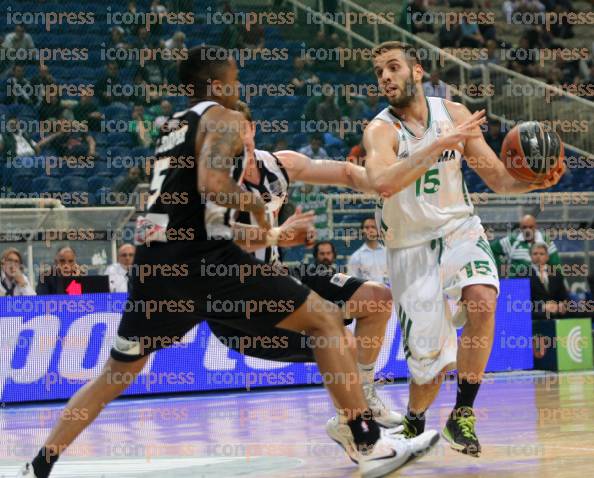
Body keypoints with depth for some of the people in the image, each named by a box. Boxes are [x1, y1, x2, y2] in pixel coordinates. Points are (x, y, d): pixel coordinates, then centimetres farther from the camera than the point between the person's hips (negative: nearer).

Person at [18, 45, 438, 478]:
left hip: (153, 263, 7)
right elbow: (211, 184, -18)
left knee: (115, 376, 22)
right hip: (202, 258, -7)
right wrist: (255, 203, -1)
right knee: (327, 320, 1)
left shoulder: (172, 126, 25)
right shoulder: (225, 118, 0)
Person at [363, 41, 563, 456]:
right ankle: (413, 424, 33)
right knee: (429, 360, -1)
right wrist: (440, 144, -37)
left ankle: (463, 415, -16)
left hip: (459, 229, 2)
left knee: (482, 301, -30)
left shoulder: (454, 114, -1)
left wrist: (533, 181, -17)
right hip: (410, 245, -2)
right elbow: (383, 183, -34)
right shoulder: (380, 130, -12)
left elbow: (498, 179, 4)